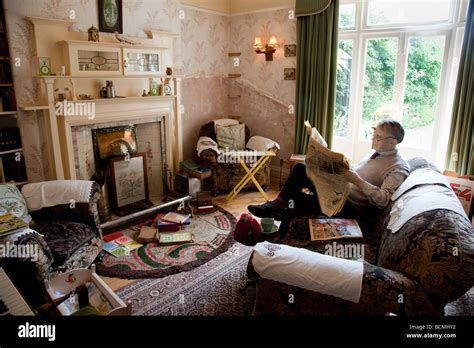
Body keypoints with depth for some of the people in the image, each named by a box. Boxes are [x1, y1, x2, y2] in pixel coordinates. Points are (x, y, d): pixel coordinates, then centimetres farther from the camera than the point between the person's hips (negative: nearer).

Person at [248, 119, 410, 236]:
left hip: (353, 208, -9)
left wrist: (357, 181, -32)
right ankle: (278, 204, -9)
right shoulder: (376, 151, 12)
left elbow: (383, 200, -26)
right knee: (301, 168, -3)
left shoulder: (398, 168, -14)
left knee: (299, 199, -28)